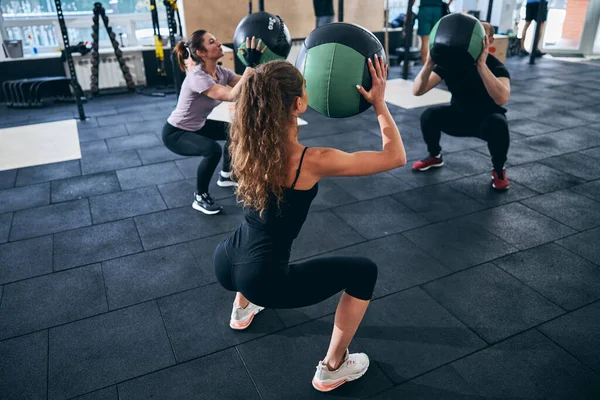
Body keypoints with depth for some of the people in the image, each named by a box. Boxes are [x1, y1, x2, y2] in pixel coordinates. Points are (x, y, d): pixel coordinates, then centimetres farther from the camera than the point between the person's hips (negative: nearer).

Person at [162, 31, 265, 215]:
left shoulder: (220, 71, -6)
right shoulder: (197, 77, -32)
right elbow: (232, 96, -44)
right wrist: (250, 65, -46)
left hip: (197, 126, 9)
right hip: (175, 133, -9)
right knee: (213, 150, -32)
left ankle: (225, 176, 30)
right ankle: (200, 198, -9)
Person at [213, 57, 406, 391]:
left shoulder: (245, 143, -5)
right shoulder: (311, 162, -22)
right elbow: (396, 157, -13)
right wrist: (380, 102, -4)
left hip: (225, 263, 7)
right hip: (263, 279, -7)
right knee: (364, 272, 8)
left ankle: (243, 308, 52)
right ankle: (332, 369, 21)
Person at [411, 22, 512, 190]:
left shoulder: (496, 67, -25)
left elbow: (501, 98, -48)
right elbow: (417, 90, -28)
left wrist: (481, 64, -54)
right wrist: (429, 63, -45)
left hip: (486, 120, -2)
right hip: (459, 116, 3)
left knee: (498, 122, -37)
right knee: (429, 115, -25)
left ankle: (499, 171, -8)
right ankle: (435, 156, 6)